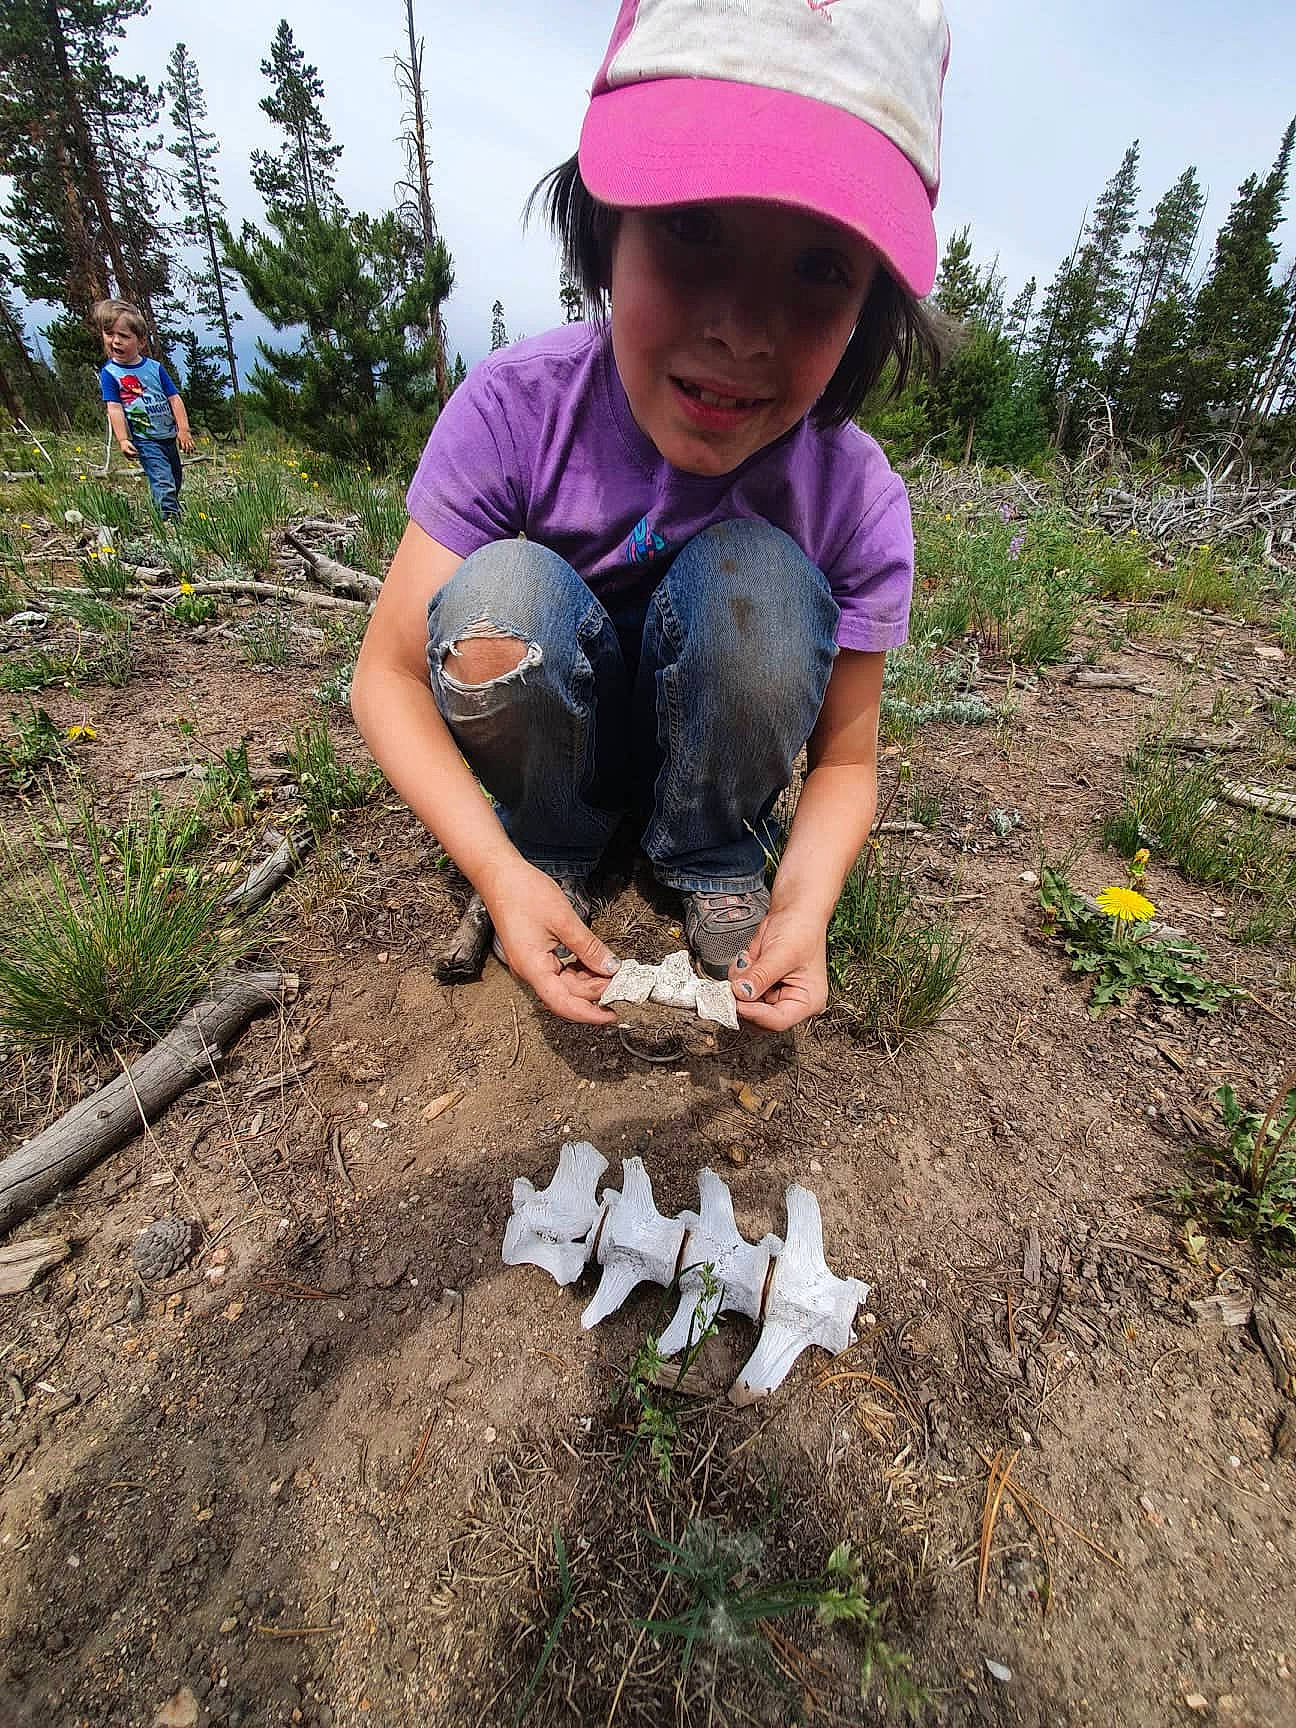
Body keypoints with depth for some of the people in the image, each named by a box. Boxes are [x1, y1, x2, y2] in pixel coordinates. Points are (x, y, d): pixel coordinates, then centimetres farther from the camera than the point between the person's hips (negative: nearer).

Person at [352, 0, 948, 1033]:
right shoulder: (513, 411, -23)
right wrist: (500, 869, -33)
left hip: (713, 743, 1)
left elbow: (844, 757, -11)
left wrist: (803, 906, -30)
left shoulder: (858, 502, -21)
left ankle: (714, 856, -6)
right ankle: (555, 843, -5)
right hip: (550, 734, 0)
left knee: (753, 572, -30)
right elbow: (390, 677, -19)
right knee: (502, 592, -32)